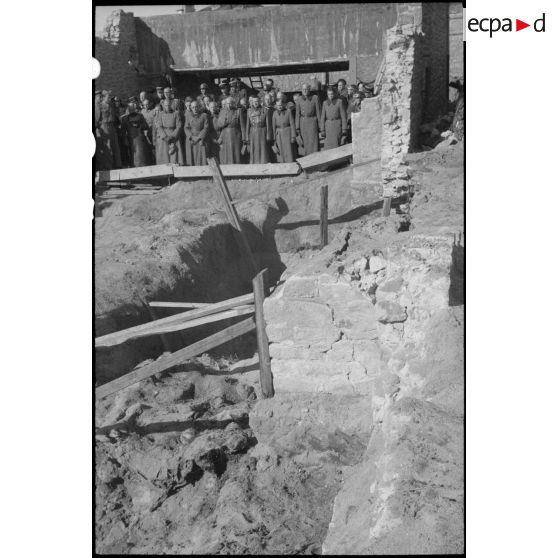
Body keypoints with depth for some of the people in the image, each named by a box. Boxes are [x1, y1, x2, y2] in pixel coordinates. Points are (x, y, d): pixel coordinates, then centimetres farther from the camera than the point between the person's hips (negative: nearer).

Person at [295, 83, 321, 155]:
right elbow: (297, 113, 7)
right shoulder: (300, 99, 6)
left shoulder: (315, 98, -3)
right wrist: (297, 127, 4)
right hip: (302, 122, 3)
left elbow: (318, 112, -1)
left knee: (313, 143, -6)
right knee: (306, 143, 7)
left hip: (312, 122, -3)